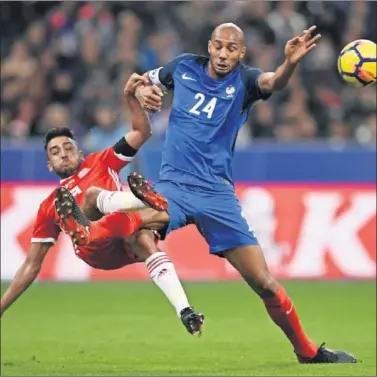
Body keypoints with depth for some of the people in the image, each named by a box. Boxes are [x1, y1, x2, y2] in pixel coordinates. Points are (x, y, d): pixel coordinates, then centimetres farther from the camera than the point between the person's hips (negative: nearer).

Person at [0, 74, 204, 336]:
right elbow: (32, 265, 31)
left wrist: (131, 97, 3)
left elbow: (142, 133, 20)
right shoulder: (49, 206, 32)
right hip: (95, 247, 1)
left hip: (128, 239, -1)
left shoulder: (99, 163, 30)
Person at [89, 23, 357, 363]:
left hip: (217, 194, -1)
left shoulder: (243, 80, -1)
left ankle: (307, 351, 14)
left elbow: (273, 82, -25)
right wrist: (142, 92, 0)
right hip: (171, 186, 1)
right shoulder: (184, 67, 7)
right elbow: (144, 81, 25)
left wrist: (290, 64, -47)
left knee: (264, 282, -2)